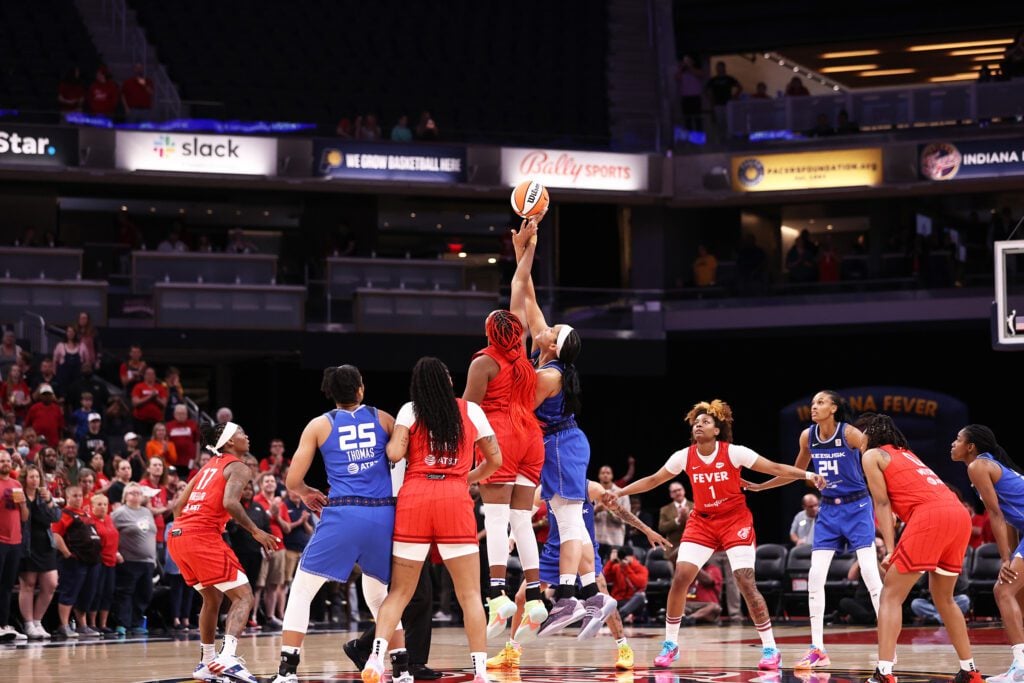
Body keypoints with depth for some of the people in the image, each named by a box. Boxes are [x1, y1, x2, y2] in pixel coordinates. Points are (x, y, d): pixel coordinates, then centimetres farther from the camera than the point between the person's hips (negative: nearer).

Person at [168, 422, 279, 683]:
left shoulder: (208, 467, 25)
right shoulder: (237, 467, 1)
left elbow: (179, 504, 23)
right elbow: (230, 502, -17)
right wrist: (256, 531, -9)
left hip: (177, 536, 8)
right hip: (203, 536, -8)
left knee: (213, 598, 25)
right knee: (243, 596, -6)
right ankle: (228, 657, -26)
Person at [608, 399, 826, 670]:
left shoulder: (734, 452, -13)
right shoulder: (684, 456, -4)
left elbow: (775, 468, -12)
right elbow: (653, 480, 8)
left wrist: (807, 474, -25)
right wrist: (619, 492, 4)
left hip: (735, 521, -3)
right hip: (701, 522, 3)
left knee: (746, 583, -13)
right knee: (680, 578, -10)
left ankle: (770, 649, -5)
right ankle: (670, 645, 6)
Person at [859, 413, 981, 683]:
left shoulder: (872, 456, 12)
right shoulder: (905, 453, 34)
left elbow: (882, 503, 2)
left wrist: (890, 550, -3)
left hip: (930, 515, -7)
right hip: (960, 514, 7)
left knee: (890, 596, -3)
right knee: (943, 598, 23)